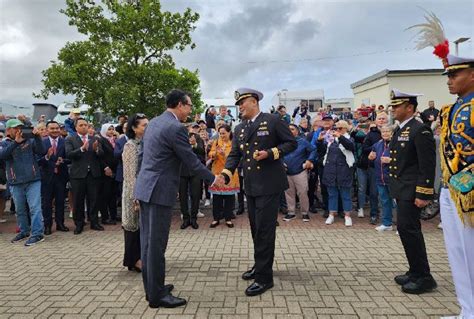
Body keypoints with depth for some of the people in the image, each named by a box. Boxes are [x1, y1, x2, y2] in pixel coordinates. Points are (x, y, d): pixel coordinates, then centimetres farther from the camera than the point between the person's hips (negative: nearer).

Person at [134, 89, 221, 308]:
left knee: (148, 241, 15)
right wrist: (212, 179, 1)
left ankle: (151, 287, 27)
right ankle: (157, 295, 11)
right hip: (160, 191, -9)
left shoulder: (153, 123, 13)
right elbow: (192, 161, -12)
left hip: (144, 188, 9)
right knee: (156, 243, -1)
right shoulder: (176, 128, -15)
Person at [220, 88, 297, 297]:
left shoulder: (272, 121, -5)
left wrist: (270, 153, -17)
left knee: (264, 230, -5)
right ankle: (260, 266, 34)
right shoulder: (239, 129, 13)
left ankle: (264, 277, 6)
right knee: (256, 229, 16)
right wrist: (226, 174, -11)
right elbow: (234, 154, 7)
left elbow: (292, 143, -3)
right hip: (251, 186, 7)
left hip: (269, 185, -6)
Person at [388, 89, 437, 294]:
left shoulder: (420, 130, -13)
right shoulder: (400, 130, 14)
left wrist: (423, 194, -19)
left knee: (408, 228, -7)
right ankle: (415, 272, 26)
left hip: (412, 191, -9)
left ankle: (424, 277, 6)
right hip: (401, 190, 9)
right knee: (406, 229, 14)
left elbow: (428, 165, -17)